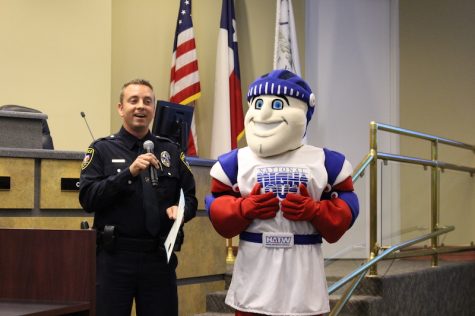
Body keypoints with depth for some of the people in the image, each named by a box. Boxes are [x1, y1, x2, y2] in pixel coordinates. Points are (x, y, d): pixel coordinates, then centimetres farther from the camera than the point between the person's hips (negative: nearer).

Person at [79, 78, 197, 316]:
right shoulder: (102, 149, 4)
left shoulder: (171, 151, 13)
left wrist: (181, 209, -9)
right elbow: (87, 198, -8)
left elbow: (190, 198, 14)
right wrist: (129, 173, -18)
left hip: (160, 257, 3)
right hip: (114, 257, -3)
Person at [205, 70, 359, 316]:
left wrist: (314, 211, -15)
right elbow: (218, 208, 5)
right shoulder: (237, 162, 4)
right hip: (255, 268, 0)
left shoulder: (323, 162, 2)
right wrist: (245, 208, -14)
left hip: (303, 266, 0)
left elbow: (345, 207, 3)